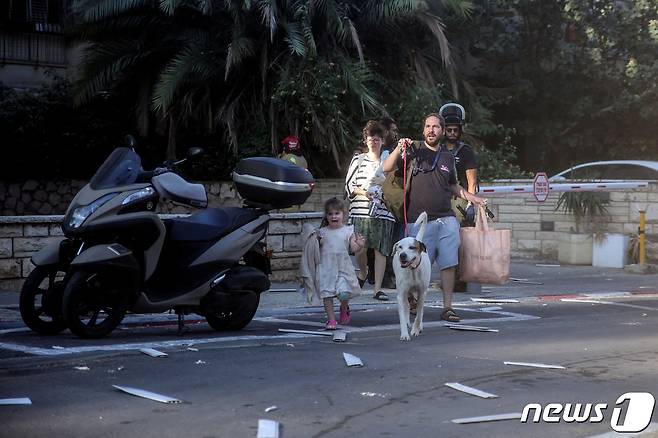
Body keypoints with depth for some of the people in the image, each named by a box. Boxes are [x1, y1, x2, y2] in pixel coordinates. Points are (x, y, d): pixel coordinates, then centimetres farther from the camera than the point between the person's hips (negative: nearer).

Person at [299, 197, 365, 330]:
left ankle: (344, 309, 21)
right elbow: (315, 249, 10)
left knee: (344, 293, -12)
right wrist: (314, 241, -8)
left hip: (343, 268, -1)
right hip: (326, 268, 1)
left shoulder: (348, 231, 5)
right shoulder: (322, 232, 7)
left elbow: (354, 248, -2)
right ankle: (331, 319, 12)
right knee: (327, 294, -2)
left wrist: (359, 245, -23)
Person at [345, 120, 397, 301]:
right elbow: (348, 185, 11)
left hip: (383, 212, 0)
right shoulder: (358, 160, 13)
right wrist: (362, 192, -6)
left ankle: (377, 288, 0)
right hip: (360, 211, 0)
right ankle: (363, 272, 27)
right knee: (359, 248, -5)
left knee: (381, 250, -4)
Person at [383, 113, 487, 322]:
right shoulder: (414, 151, 4)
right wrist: (398, 149, -18)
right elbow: (386, 168, -5)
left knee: (448, 263, -2)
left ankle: (447, 307, 4)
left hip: (447, 220, 3)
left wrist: (473, 198, 18)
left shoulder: (448, 157, 15)